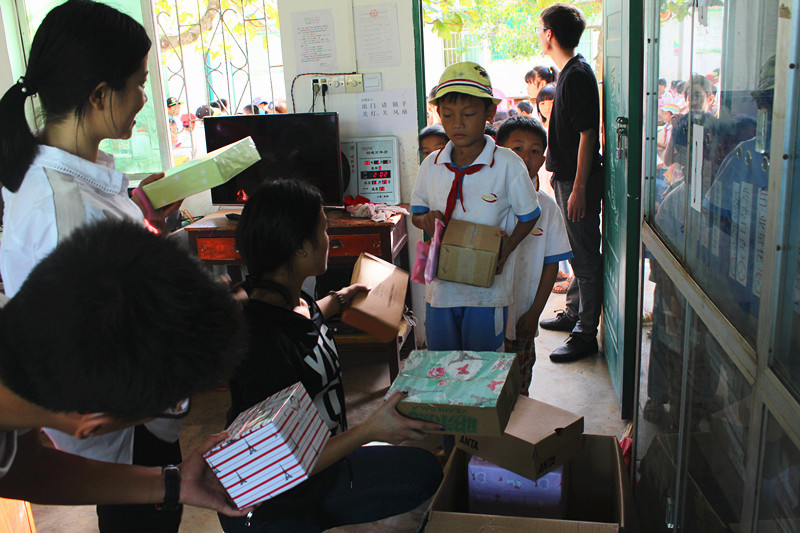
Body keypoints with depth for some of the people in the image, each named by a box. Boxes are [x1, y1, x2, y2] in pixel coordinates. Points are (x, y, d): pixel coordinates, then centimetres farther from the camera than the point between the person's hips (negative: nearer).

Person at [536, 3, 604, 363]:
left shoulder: (578, 76, -18)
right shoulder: (570, 71, 12)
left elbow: (587, 134, -22)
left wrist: (579, 189, -23)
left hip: (579, 181, -10)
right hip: (567, 176, 10)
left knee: (586, 259, -2)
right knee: (577, 254, 20)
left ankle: (585, 335, 6)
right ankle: (573, 314, 34)